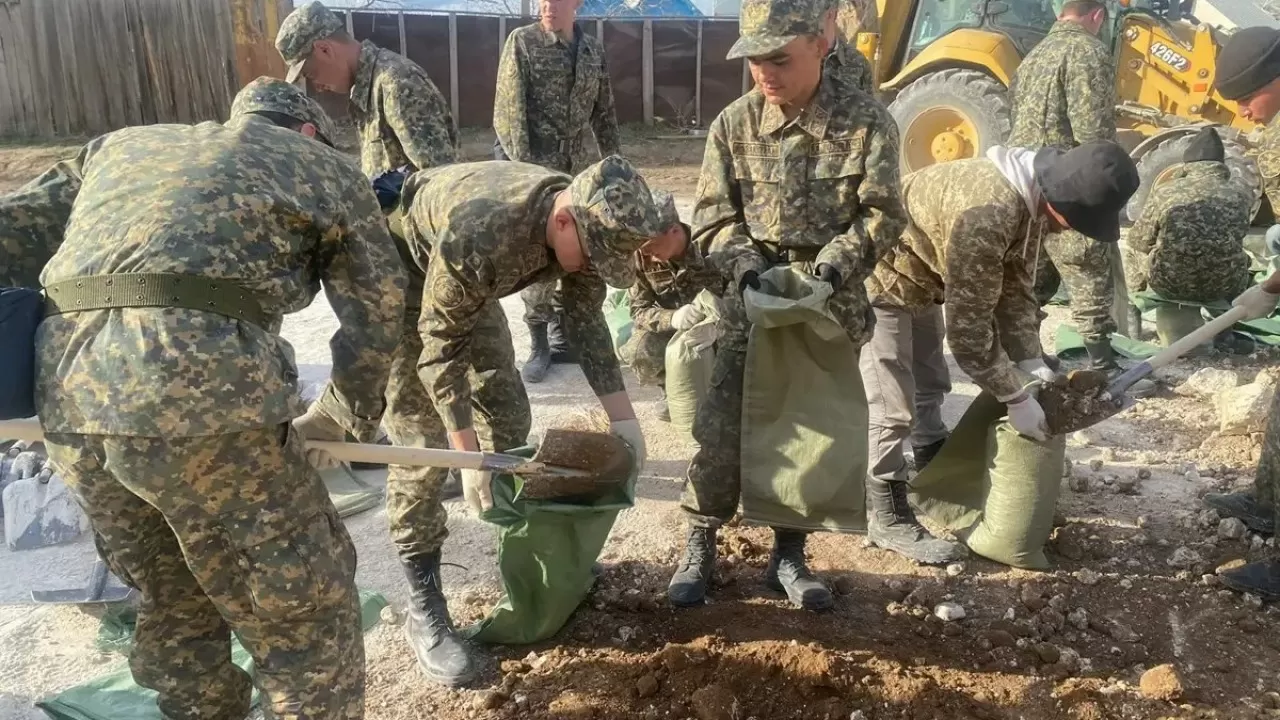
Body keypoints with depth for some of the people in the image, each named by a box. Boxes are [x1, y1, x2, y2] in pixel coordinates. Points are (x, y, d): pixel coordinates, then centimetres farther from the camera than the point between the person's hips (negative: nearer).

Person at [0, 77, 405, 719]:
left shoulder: (120, 144, 32)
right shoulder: (325, 167, 19)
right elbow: (376, 316, 18)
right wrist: (342, 417, 31)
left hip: (68, 400, 6)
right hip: (202, 389, -6)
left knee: (174, 607, 24)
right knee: (302, 612, 10)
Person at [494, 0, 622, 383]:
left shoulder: (594, 49, 7)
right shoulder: (521, 41, -5)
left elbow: (604, 113, 13)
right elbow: (509, 110, -10)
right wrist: (524, 168, -17)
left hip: (576, 171, 4)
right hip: (532, 168, -4)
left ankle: (562, 337, 22)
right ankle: (539, 345, 10)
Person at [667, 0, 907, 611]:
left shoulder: (866, 121, -7)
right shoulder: (734, 123, -3)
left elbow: (883, 213, -8)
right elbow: (712, 215, 0)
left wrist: (835, 263, -23)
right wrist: (745, 264, -17)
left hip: (832, 306, 0)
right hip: (751, 300, 0)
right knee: (720, 428, -1)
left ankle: (789, 555, 26)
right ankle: (699, 550, 17)